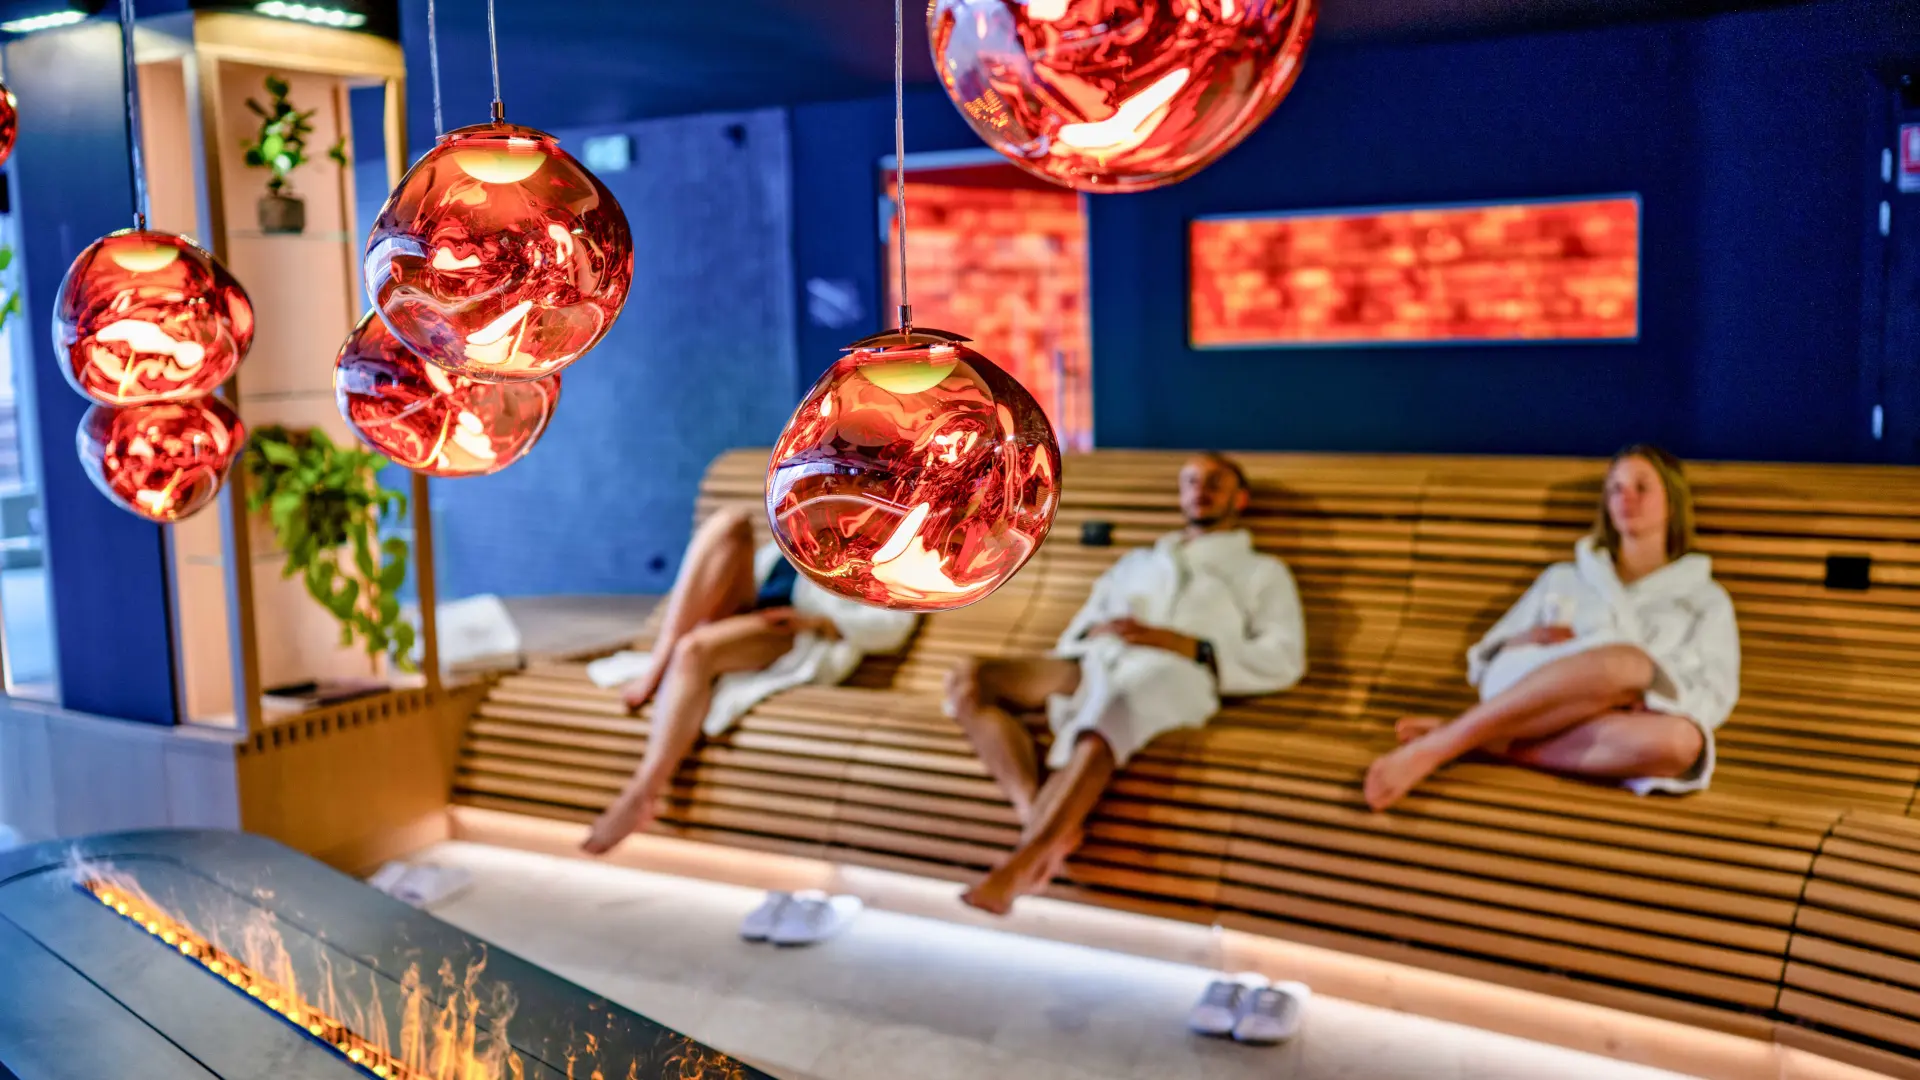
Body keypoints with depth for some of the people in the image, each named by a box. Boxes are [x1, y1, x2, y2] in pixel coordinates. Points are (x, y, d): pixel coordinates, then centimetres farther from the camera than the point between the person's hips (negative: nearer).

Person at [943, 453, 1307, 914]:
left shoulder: (1261, 571, 24)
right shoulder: (1136, 561, 36)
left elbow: (1284, 660, 6)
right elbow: (1074, 633, 26)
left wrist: (1183, 645, -6)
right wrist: (1091, 635, 0)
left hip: (1171, 672, -5)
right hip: (1092, 664, 5)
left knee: (1097, 736, -40)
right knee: (967, 678, -23)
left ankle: (1018, 864, -51)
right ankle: (1038, 815, -36)